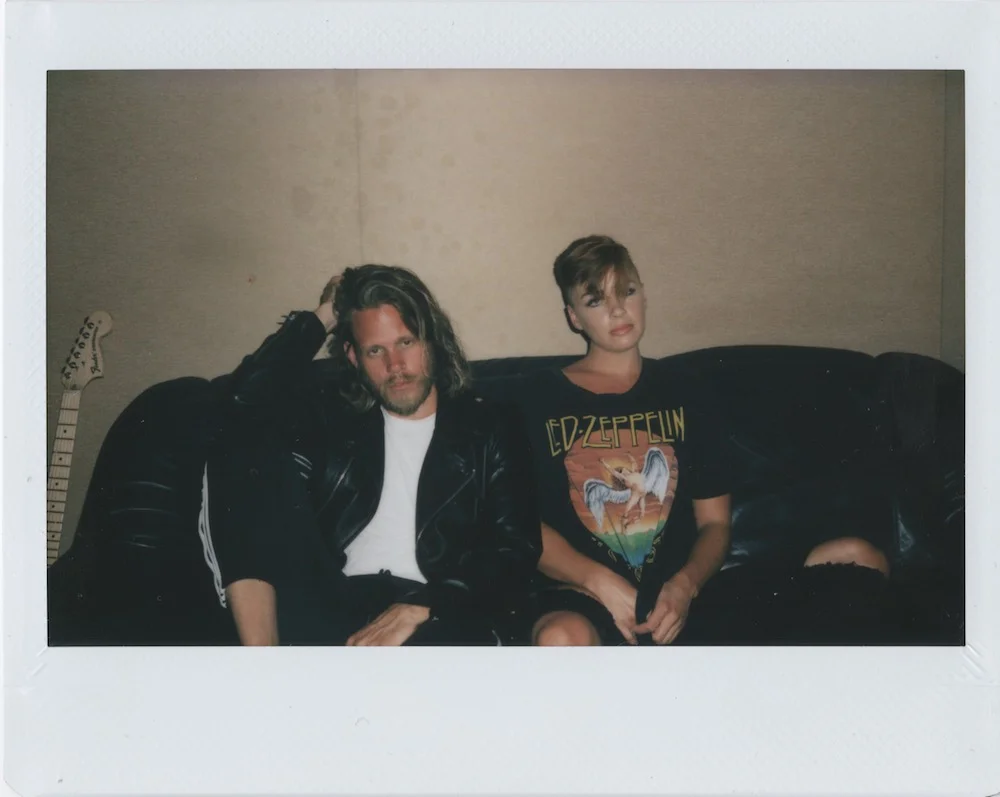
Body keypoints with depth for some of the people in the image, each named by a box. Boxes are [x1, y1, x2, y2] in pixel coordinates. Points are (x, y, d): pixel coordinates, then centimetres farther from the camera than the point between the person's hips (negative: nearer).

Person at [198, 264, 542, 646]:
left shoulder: (490, 429, 13)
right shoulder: (333, 416, 20)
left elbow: (516, 549, 1)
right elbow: (250, 397, 1)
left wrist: (418, 608, -14)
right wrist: (322, 317, 10)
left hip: (435, 614, -3)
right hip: (328, 608, 3)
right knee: (243, 452, -16)